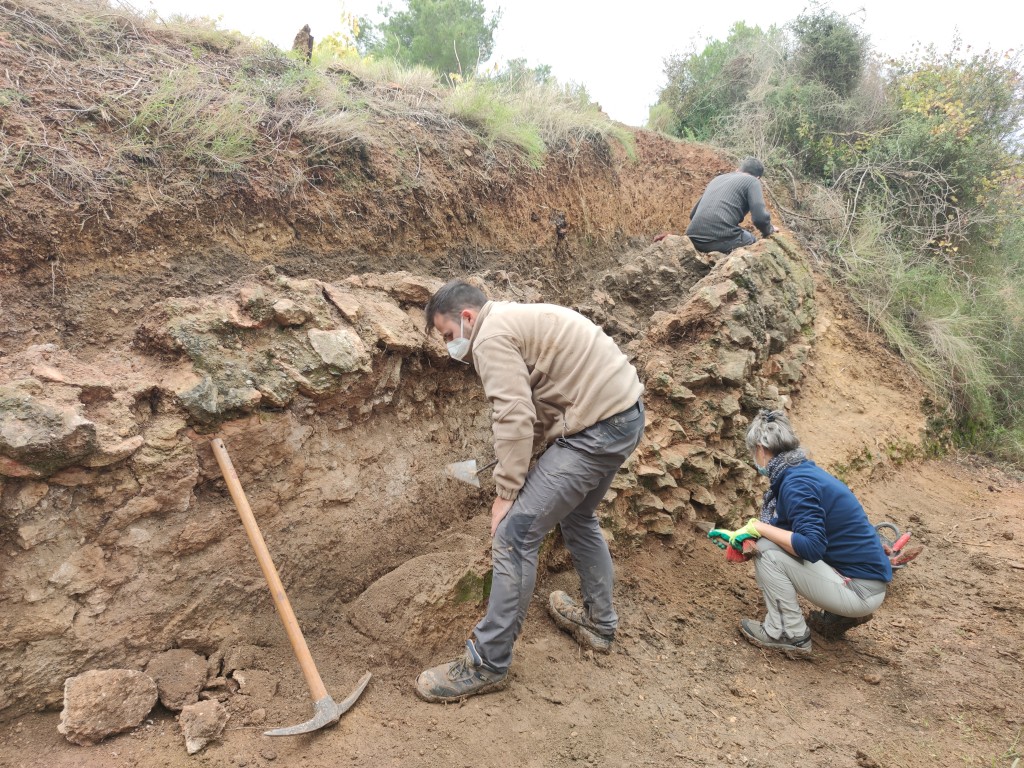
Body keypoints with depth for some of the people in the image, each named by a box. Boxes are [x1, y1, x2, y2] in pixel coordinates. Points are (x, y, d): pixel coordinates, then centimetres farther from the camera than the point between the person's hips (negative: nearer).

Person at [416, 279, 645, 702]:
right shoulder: (516, 319, 22)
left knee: (515, 533, -6)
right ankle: (599, 622, 43)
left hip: (596, 426, -11)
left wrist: (506, 494, -12)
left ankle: (487, 664, 5)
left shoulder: (491, 336, -9)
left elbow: (515, 420, -18)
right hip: (627, 412, 11)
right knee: (577, 516, 28)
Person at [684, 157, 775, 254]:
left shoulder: (718, 178, 29)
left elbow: (693, 214, 32)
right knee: (753, 241, 26)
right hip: (720, 240, -6)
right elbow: (760, 218, -5)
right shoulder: (752, 181, 9)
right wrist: (768, 231, 17)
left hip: (693, 240, 7)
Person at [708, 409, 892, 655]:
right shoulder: (804, 470, 8)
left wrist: (758, 527, -20)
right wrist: (736, 536, 22)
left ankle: (789, 635, 0)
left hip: (859, 591, -9)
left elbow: (811, 547, -29)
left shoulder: (796, 483, -21)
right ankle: (838, 617, 20)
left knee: (767, 551, -16)